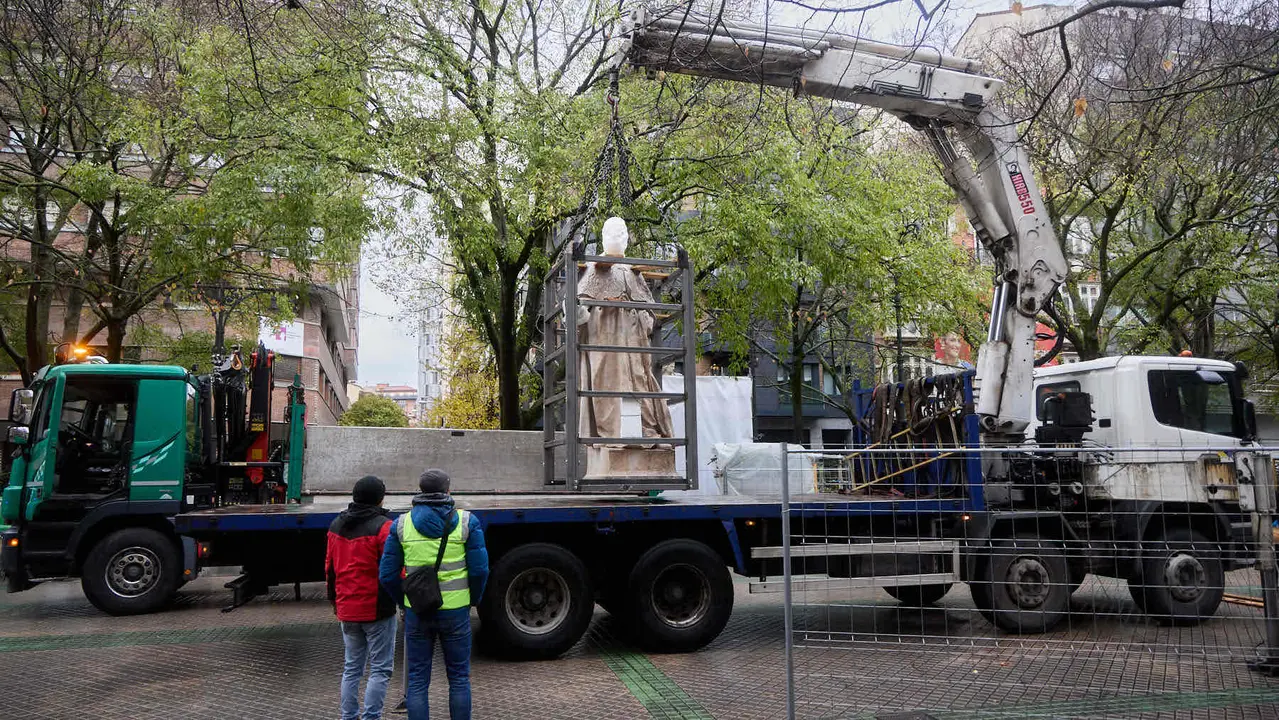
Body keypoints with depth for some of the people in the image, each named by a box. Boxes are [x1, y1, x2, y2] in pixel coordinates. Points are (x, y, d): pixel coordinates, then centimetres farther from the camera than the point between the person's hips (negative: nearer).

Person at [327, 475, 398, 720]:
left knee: (352, 668, 17)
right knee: (380, 669, 0)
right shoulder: (383, 526, -13)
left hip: (347, 609, 7)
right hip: (377, 609, -7)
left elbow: (330, 566, 17)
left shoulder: (336, 525, 10)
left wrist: (334, 599, 27)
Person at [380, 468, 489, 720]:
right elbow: (479, 569, -7)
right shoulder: (467, 522, -5)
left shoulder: (402, 524, 0)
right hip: (455, 610, -1)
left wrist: (404, 601, 14)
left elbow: (388, 574, 0)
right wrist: (473, 600, 9)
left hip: (416, 612, 1)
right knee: (459, 678, 11)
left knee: (417, 680, 10)